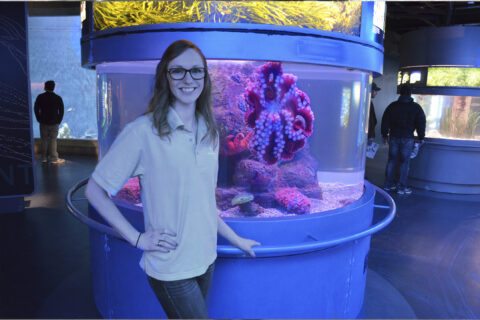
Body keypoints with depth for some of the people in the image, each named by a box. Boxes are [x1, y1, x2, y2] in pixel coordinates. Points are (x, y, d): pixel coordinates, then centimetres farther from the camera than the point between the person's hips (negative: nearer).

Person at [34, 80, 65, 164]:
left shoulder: (40, 97, -3)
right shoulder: (58, 98, -4)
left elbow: (36, 109, 0)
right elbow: (61, 111, -3)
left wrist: (39, 119, 9)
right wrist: (58, 121, 6)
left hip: (43, 122, 1)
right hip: (54, 123, -1)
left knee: (44, 140, 10)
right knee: (53, 140, 3)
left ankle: (44, 158, 16)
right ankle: (54, 159, 3)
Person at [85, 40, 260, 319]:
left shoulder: (209, 133, 4)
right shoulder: (143, 132, -16)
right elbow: (95, 191, -10)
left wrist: (236, 240, 13)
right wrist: (137, 238, -13)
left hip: (205, 259, 6)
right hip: (170, 271, -5)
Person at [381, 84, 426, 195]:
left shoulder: (392, 106, 5)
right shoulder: (416, 107, -3)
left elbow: (385, 121, 8)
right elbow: (421, 123, -1)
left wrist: (384, 135, 16)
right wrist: (421, 137, 9)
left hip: (393, 137, 3)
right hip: (407, 138, -3)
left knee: (391, 160, 10)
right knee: (404, 162, 2)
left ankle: (388, 184, 16)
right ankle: (401, 187, 4)